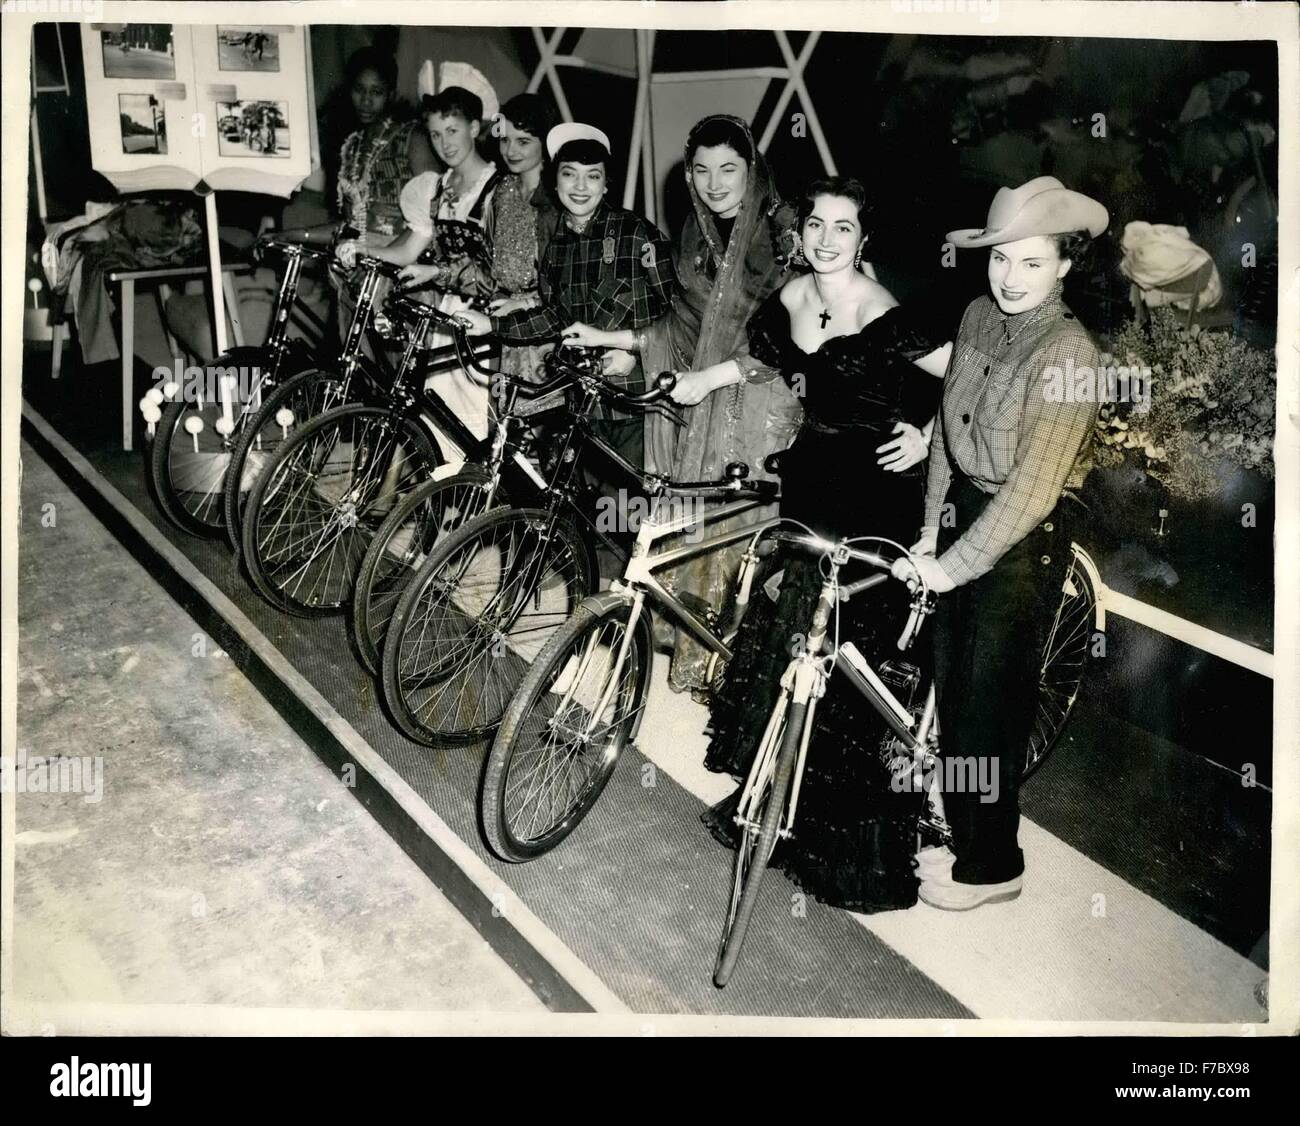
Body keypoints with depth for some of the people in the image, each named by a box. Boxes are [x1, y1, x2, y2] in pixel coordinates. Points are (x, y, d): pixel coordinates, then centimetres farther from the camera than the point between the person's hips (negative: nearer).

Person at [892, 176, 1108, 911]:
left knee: (992, 701, 3)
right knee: (953, 685, 15)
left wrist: (952, 566, -22)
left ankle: (993, 866, 22)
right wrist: (932, 525, 6)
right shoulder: (979, 318, 1)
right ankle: (966, 836, 34)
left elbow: (1033, 485, -25)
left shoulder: (1069, 353, -21)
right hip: (968, 514, 7)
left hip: (1026, 538, -7)